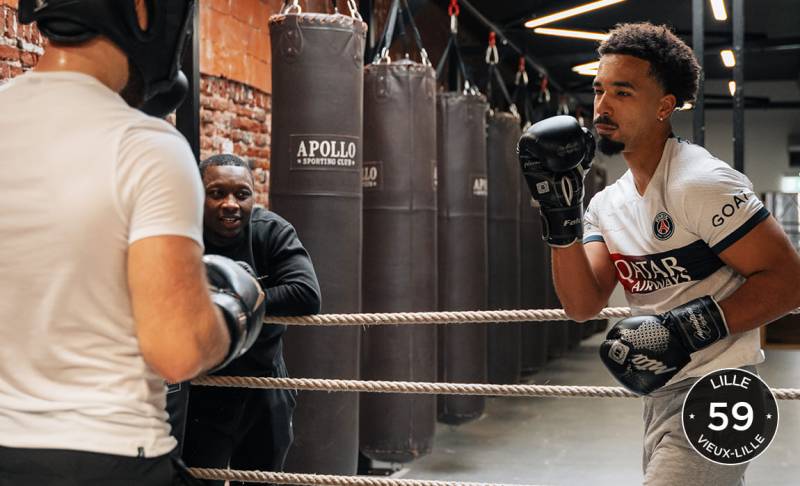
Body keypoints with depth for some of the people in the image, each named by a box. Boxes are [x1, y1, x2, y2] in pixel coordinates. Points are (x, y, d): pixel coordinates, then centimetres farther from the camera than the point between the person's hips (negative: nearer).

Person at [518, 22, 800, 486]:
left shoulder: (700, 182, -17)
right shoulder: (609, 204, 8)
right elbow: (583, 304, -3)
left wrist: (688, 328, -25)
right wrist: (561, 212, -12)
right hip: (662, 394, 9)